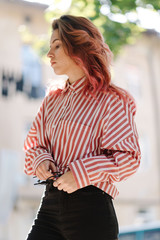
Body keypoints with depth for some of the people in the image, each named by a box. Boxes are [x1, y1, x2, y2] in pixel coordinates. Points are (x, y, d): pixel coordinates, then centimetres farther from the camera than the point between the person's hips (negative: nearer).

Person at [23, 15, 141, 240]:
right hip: (50, 204, 5)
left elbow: (128, 158, -9)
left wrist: (81, 173, -18)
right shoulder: (52, 101, 18)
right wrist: (41, 160, -2)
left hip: (90, 207, -5)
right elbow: (34, 144, 22)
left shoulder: (111, 100, -3)